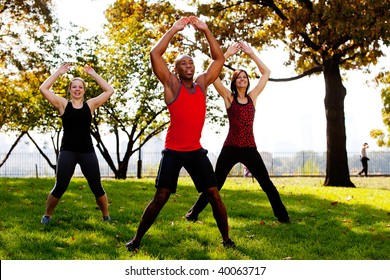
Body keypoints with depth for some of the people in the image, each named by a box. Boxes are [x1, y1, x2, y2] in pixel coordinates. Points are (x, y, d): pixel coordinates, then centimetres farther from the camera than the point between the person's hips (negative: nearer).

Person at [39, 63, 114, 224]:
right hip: (67, 151, -1)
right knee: (60, 188, -2)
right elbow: (43, 88, -4)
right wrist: (59, 73, -1)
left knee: (97, 187, 5)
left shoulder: (90, 104, 7)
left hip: (87, 151, 1)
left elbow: (109, 91, 2)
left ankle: (106, 216, 21)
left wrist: (93, 74, 3)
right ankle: (47, 215, 19)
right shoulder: (63, 104, 4)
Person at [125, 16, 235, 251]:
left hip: (196, 151, 4)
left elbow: (219, 58, 11)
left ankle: (226, 239, 14)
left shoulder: (202, 83, 10)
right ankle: (137, 240, 9)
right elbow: (155, 54, -12)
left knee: (214, 195, 1)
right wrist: (174, 30, -8)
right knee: (160, 198, -4)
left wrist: (205, 30, 4)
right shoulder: (171, 84, -1)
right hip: (173, 151, -4)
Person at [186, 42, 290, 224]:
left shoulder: (252, 97, 10)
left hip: (250, 149, 2)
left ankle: (282, 216, 15)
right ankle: (193, 213, 13)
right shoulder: (228, 97, 3)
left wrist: (251, 53, 8)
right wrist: (228, 54, -4)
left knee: (267, 184, 5)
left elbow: (266, 73, 12)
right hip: (230, 148, -2)